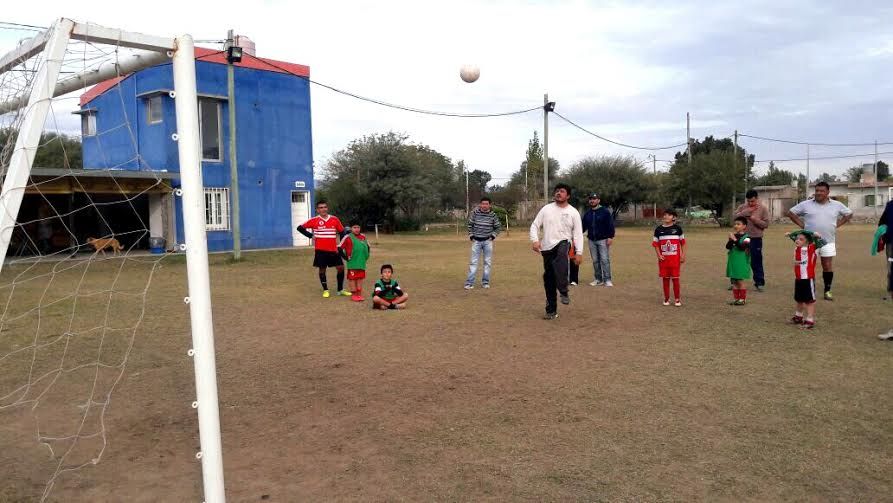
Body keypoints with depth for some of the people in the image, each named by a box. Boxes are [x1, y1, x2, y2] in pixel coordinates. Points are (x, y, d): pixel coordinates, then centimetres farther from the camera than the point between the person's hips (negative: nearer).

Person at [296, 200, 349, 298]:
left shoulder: (334, 219, 2)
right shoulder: (314, 220, -4)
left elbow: (341, 232, 11)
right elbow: (300, 228, 0)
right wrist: (311, 235, -8)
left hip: (333, 250, 2)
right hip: (320, 250, -2)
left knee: (341, 267, 2)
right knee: (322, 269, 4)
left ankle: (341, 290, 14)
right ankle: (325, 290, 18)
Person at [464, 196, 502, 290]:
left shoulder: (493, 215, -4)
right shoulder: (475, 213, -4)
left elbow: (498, 227, 7)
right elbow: (470, 224, 7)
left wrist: (493, 236, -3)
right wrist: (471, 235, 0)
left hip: (487, 241, 1)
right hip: (476, 241, -1)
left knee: (487, 262, 5)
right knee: (474, 262, -2)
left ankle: (485, 282, 14)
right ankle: (469, 283, -2)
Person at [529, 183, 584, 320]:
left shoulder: (573, 212, 3)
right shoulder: (546, 209, 6)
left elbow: (578, 233, 1)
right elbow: (535, 225, 6)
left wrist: (579, 252, -7)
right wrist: (535, 240, -12)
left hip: (563, 243, -3)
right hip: (547, 248, 3)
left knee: (561, 254, -40)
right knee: (548, 280, 6)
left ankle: (564, 292, -33)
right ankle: (551, 310, 19)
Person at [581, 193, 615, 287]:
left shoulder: (605, 211, -4)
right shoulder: (587, 213, 12)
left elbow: (610, 225, -8)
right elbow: (583, 225, 14)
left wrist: (610, 237, -15)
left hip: (603, 240, -5)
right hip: (591, 240, 5)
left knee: (605, 260, -7)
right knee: (595, 261, 8)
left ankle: (607, 280, -3)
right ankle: (598, 279, 15)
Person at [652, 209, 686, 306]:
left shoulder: (677, 228, 1)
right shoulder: (659, 229, 2)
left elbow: (682, 242, 6)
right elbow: (656, 244, 5)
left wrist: (683, 255, 0)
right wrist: (659, 255, -6)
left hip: (675, 258, -1)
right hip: (664, 258, 1)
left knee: (675, 278, 0)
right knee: (665, 278, 6)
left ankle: (678, 299, 9)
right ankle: (666, 298, 16)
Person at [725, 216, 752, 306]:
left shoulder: (746, 237, -6)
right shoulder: (733, 236, 9)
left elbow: (742, 247, -20)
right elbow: (727, 247, -2)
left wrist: (735, 240, -24)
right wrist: (731, 240, -19)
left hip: (741, 264, -5)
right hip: (732, 263, 5)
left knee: (740, 281, -1)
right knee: (734, 282, 9)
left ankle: (742, 299, 9)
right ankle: (736, 298, 17)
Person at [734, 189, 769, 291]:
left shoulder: (763, 209, -2)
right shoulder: (743, 207, 6)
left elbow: (766, 224, -7)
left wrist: (755, 219, -19)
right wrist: (746, 212, -15)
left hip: (756, 239, -3)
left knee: (756, 262, 2)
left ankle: (759, 282, 12)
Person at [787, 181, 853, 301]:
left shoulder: (837, 205, 5)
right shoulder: (806, 204, -1)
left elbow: (849, 214, 18)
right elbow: (791, 213, 6)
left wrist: (837, 224, 5)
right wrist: (802, 225, -2)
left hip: (828, 241, 2)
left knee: (828, 266, 5)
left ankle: (827, 291, 15)